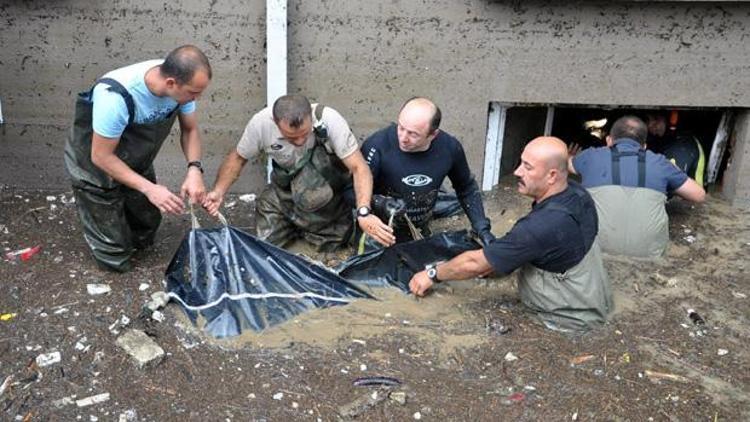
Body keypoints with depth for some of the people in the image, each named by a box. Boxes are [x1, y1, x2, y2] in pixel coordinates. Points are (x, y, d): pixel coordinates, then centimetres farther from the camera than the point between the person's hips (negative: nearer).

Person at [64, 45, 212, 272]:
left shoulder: (181, 84, -23)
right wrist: (149, 188, -35)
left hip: (136, 162, 5)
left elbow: (190, 129, -8)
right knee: (115, 260, 3)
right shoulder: (116, 96, -40)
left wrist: (194, 169, -25)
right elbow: (101, 156, -29)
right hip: (96, 166, -5)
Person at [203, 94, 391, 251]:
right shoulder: (261, 123, -21)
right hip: (284, 193, 2)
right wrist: (218, 192, -15)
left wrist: (363, 213, -45)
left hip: (331, 194, -2)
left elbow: (359, 167, -31)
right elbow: (238, 157, -3)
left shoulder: (329, 120, -30)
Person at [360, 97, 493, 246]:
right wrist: (380, 203, -38)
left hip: (419, 233, 3)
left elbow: (467, 188, 2)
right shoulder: (378, 145, -28)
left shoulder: (450, 147, -16)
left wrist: (482, 228, -5)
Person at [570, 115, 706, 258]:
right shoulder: (659, 163, 9)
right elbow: (699, 195, 20)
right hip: (648, 255, 2)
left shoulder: (591, 157, 8)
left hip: (599, 253, -1)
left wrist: (572, 158, 52)